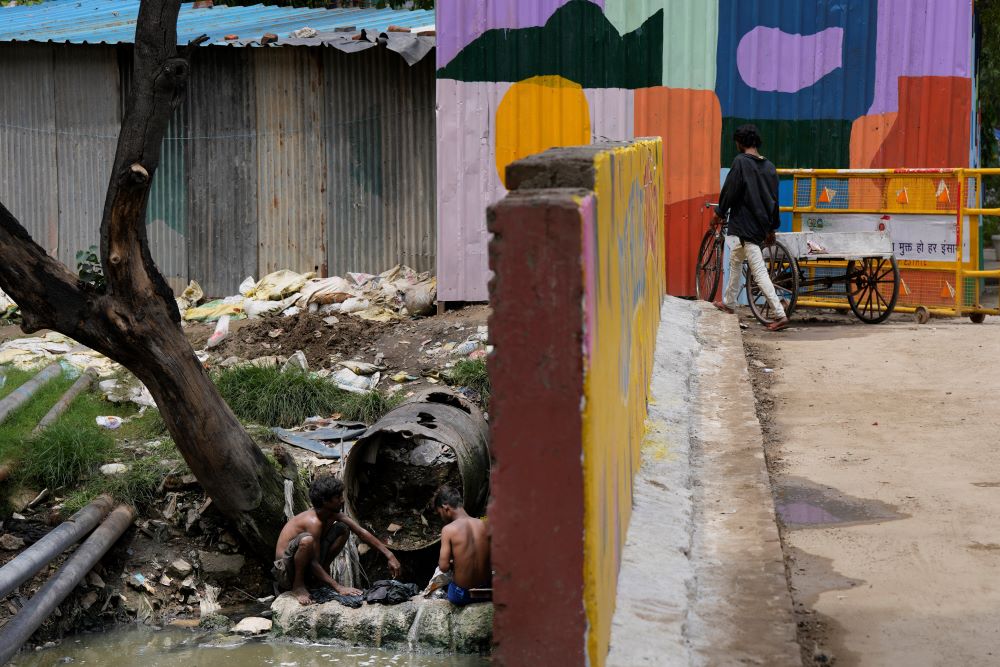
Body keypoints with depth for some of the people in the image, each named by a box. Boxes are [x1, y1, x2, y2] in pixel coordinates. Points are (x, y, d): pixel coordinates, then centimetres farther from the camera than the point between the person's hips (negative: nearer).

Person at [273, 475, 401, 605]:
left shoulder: (333, 514, -4)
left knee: (343, 529, 1)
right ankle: (298, 585, -16)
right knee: (307, 540, -39)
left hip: (307, 568, 8)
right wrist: (338, 588, -29)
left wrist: (389, 555, -8)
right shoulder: (314, 522, -28)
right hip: (285, 570, -8)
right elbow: (314, 563, -28)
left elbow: (362, 533, -2)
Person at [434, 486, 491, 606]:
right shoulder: (483, 525, -4)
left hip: (461, 596, -4)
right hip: (486, 591, 4)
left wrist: (452, 563, 4)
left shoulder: (448, 530, -16)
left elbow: (444, 567, -18)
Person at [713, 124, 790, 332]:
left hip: (744, 226, -7)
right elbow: (774, 199, 14)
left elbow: (729, 191, -12)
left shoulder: (741, 162, -12)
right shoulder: (769, 166, 9)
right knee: (735, 263, 18)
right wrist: (772, 228, 21)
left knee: (759, 272, -2)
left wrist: (720, 212, 5)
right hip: (761, 226, 7)